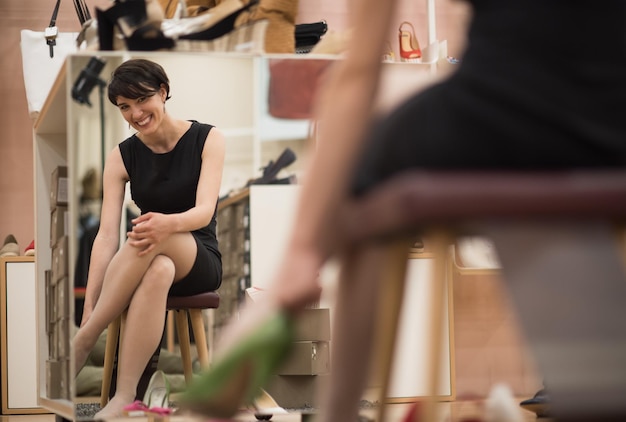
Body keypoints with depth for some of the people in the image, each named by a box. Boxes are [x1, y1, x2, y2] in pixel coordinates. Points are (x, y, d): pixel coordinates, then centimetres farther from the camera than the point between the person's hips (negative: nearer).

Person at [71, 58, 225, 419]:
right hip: (147, 265, 1)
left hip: (200, 262, -1)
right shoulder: (122, 158, 0)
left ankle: (81, 345, -37)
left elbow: (204, 211, -18)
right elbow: (107, 235, -11)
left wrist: (169, 224, -44)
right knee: (159, 271, -40)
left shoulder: (207, 139, -4)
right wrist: (89, 307, -25)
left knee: (160, 237, -39)